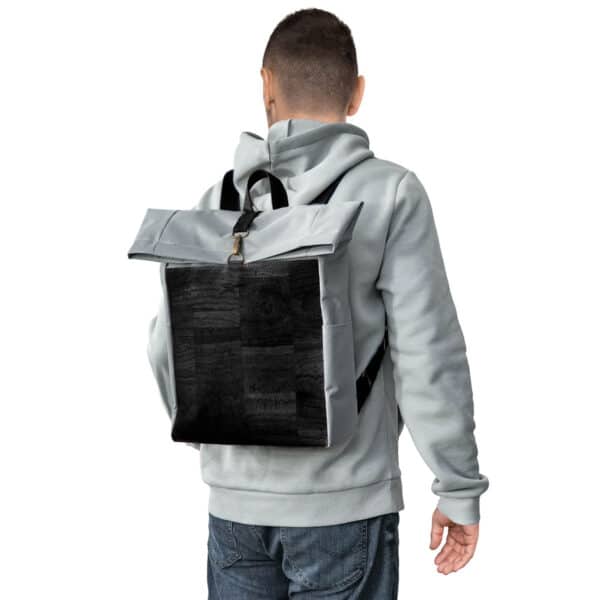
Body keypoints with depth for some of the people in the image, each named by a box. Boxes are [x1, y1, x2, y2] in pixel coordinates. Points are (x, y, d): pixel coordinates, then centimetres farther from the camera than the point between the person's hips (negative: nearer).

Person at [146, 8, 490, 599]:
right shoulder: (391, 193, -8)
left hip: (235, 499, 3)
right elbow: (428, 354, -12)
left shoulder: (222, 198, 2)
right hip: (343, 502, -3)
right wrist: (459, 490, -3)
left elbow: (168, 345, 5)